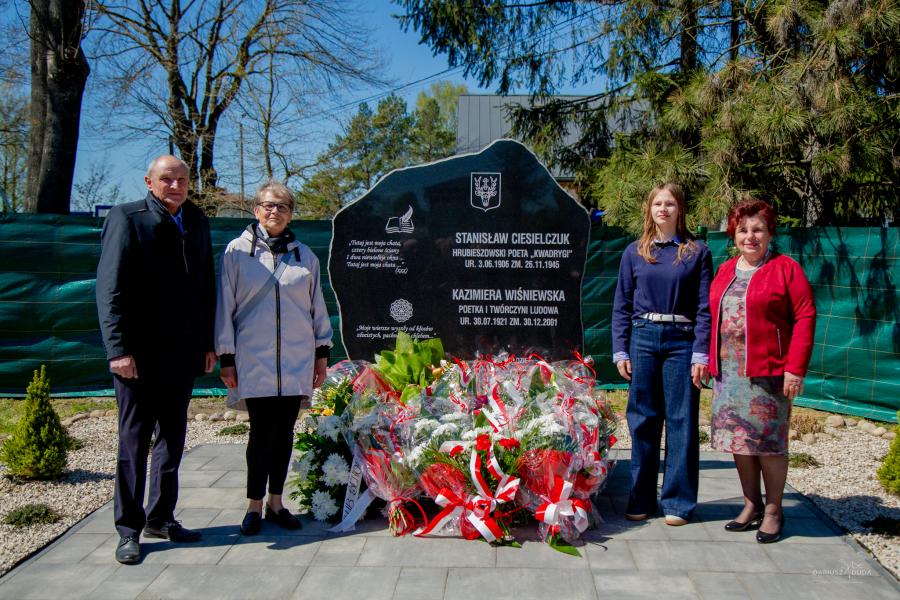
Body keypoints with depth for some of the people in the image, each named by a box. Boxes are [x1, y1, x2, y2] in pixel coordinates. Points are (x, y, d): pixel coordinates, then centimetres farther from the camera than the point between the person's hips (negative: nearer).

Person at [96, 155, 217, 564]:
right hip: (140, 354, -5)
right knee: (134, 440, 2)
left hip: (183, 353, 6)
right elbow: (110, 289, -10)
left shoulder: (197, 223, 12)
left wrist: (208, 343, 10)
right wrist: (118, 349, -16)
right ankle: (129, 530, 12)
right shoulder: (127, 218, -5)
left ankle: (161, 518, 25)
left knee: (172, 438, 12)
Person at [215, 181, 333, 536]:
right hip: (254, 360, -3)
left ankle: (275, 502, 20)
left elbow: (317, 307, 15)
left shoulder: (304, 256, 10)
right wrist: (226, 358, -1)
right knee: (262, 431, -4)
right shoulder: (237, 251, 1)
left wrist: (322, 353, 12)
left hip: (297, 360, 3)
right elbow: (225, 307, 1)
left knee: (285, 431, 8)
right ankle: (254, 505, 11)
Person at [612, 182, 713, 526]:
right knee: (642, 420, 6)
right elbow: (621, 305, 9)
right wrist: (620, 351, 1)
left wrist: (701, 355, -8)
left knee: (681, 421, 2)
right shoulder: (634, 252, 8)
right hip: (642, 339, 2)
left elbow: (704, 307, -1)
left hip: (681, 342, -2)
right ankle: (641, 500, 17)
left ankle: (678, 502, 13)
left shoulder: (697, 252, 3)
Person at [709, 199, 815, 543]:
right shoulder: (725, 272, 14)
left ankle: (773, 512, 16)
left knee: (769, 441, 1)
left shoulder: (785, 269, -3)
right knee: (738, 438, 10)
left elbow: (805, 317, -8)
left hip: (767, 373, -5)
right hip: (728, 373, 6)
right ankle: (751, 505, 25)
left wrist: (796, 368, -14)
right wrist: (711, 362, 8)